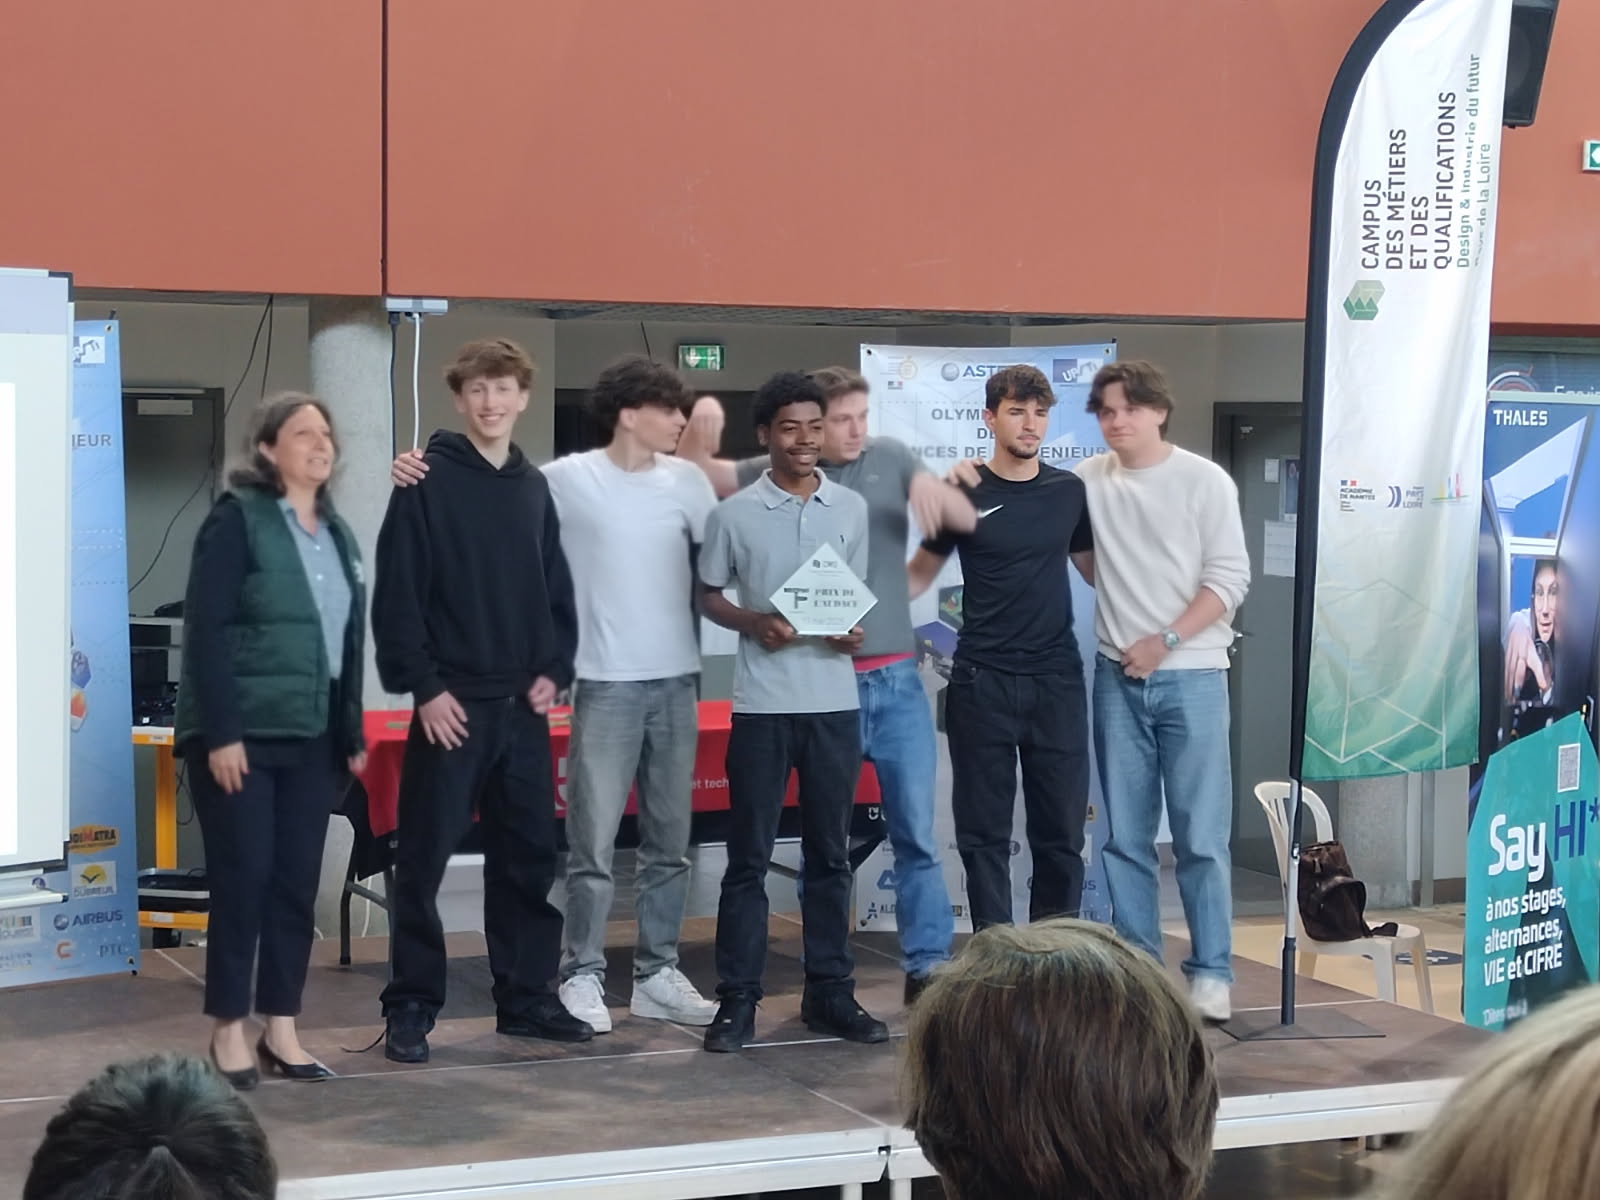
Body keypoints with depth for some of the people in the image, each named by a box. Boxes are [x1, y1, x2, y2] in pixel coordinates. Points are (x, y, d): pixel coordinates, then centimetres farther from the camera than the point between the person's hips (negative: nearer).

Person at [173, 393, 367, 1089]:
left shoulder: (337, 533, 13)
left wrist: (353, 732, 12)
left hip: (312, 738, 6)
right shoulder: (236, 519, -7)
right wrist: (220, 732, -18)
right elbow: (206, 631, -13)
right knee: (242, 879, -3)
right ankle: (229, 1029, 8)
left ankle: (281, 1028, 14)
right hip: (242, 733, -6)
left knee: (298, 883, 6)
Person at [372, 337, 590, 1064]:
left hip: (524, 705, 5)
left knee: (528, 856, 9)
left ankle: (527, 998, 19)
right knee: (425, 860, -2)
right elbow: (396, 595, -9)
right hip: (452, 704, -5)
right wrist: (423, 686, -14)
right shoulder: (427, 482, -5)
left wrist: (554, 671, 2)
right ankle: (411, 1006, 6)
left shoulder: (534, 488, 12)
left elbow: (558, 592, 15)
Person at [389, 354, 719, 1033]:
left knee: (669, 841, 10)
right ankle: (583, 976, 7)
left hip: (677, 680, 4)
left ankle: (657, 974, 20)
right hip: (606, 682, -4)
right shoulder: (568, 479, -5)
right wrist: (420, 472, -17)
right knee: (593, 842, -2)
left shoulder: (685, 481, 5)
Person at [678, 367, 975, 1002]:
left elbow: (969, 521, 3)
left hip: (896, 679, 2)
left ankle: (928, 967, 9)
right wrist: (699, 428, -23)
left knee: (916, 832, 3)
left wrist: (932, 489, -18)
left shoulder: (890, 458, 6)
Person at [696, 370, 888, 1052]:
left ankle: (829, 994, 17)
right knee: (749, 858, 1)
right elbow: (710, 598, 7)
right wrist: (754, 624, -12)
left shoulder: (851, 509, 7)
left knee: (829, 855, 9)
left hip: (834, 701, 3)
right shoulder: (735, 513, 0)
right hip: (762, 703, -2)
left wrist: (853, 631, -6)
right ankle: (737, 1000, 5)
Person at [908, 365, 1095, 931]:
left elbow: (1094, 568, 16)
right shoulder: (964, 493, 0)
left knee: (1061, 830, 4)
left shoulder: (1069, 491, 6)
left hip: (1056, 678, 2)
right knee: (984, 831, 3)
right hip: (982, 681, -2)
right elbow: (921, 572, 6)